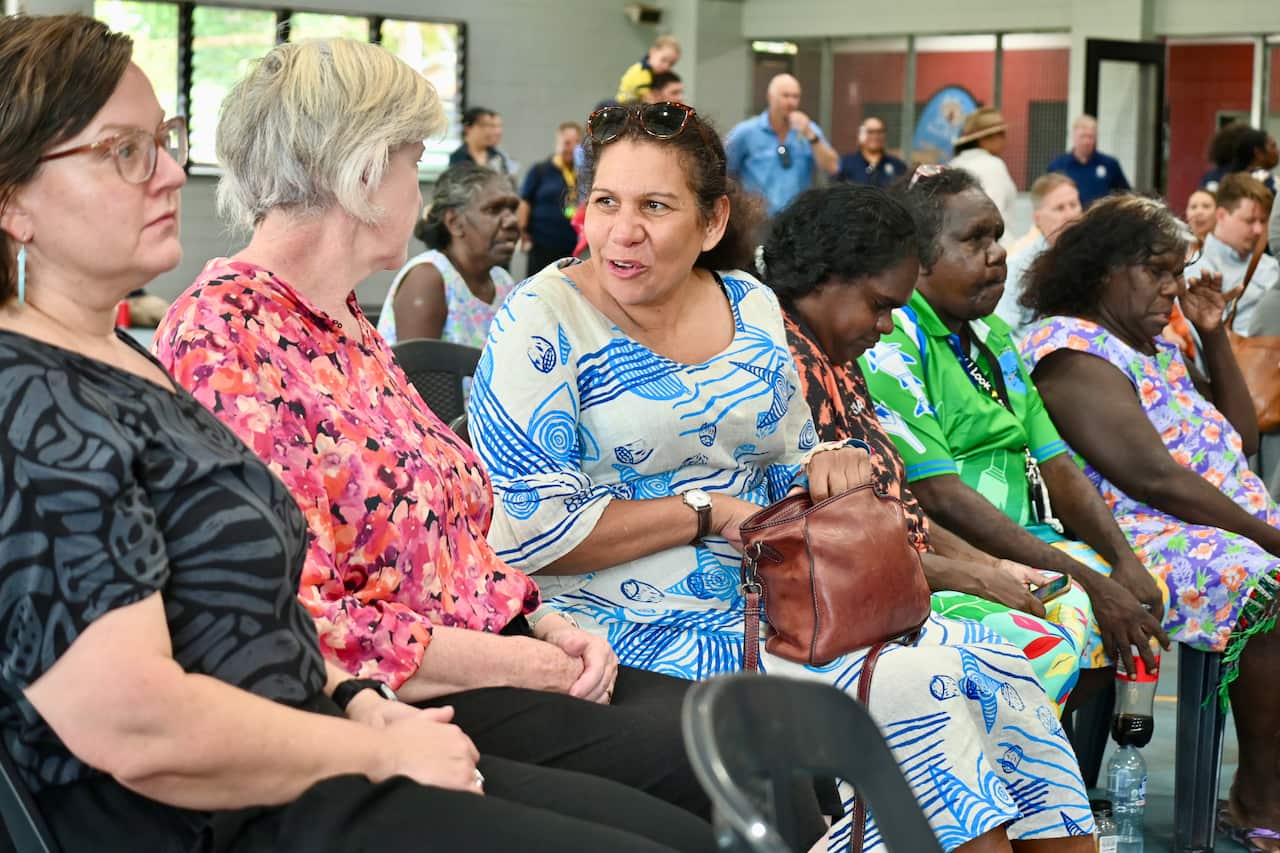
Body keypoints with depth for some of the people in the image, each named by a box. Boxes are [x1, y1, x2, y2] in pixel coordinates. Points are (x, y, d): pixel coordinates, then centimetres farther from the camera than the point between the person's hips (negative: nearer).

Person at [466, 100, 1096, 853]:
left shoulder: (752, 307, 7)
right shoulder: (546, 322, -10)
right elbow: (524, 529, -17)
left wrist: (824, 468, -7)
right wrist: (709, 512, -15)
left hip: (768, 611, 7)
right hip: (634, 632, -6)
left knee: (995, 664, -6)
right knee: (914, 691, -20)